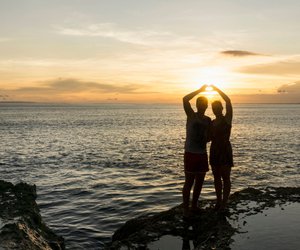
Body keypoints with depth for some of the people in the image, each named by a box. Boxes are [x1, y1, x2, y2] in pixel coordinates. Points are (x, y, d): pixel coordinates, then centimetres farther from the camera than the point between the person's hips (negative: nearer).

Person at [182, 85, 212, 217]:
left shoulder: (208, 120, 9)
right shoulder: (191, 116, -5)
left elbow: (208, 138, 15)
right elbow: (185, 99, -21)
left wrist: (206, 137, -8)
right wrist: (200, 90, -15)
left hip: (202, 154, 6)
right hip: (190, 154, -6)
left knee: (199, 182, 12)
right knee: (189, 182, -2)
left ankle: (194, 206, 26)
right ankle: (186, 209, 7)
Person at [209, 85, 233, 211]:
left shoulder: (227, 119, -6)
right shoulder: (212, 122, 12)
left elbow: (228, 101, -18)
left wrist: (216, 89, -14)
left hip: (225, 151, -6)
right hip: (214, 151, 6)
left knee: (225, 178, -1)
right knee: (216, 177, 10)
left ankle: (224, 203, 5)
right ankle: (219, 201, 20)